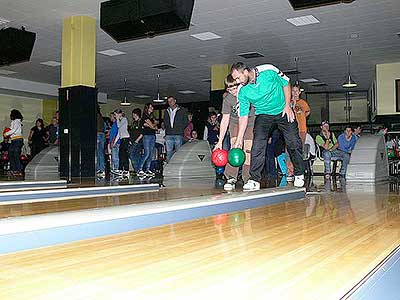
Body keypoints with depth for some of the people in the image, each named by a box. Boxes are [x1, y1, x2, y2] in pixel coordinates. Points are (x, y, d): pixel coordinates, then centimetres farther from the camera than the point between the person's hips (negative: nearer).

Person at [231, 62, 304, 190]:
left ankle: (299, 175, 19)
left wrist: (287, 106, -12)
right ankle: (254, 180, -12)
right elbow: (243, 116, -8)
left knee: (294, 143, -1)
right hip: (263, 115, 1)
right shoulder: (243, 92, -14)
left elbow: (286, 84, -5)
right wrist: (239, 139, -12)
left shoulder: (269, 71, -21)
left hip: (283, 111, -1)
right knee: (257, 145, -17)